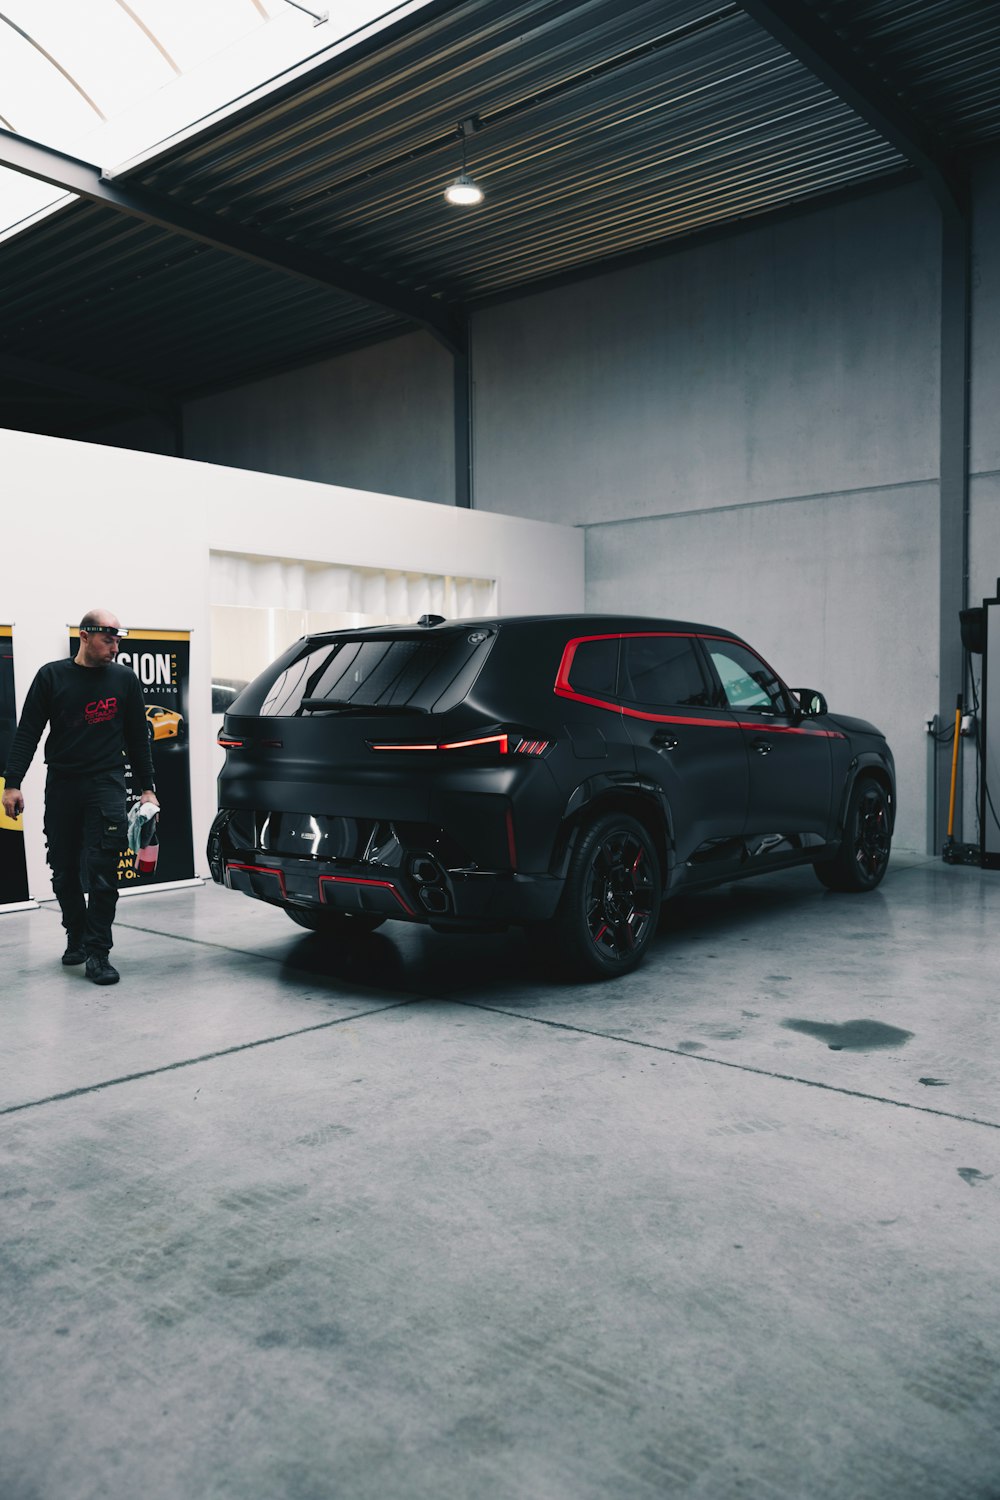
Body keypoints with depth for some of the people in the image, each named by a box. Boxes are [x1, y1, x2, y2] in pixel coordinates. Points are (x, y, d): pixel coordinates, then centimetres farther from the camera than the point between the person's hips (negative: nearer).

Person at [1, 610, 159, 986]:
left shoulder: (124, 679, 5)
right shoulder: (51, 676, 2)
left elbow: (137, 738, 11)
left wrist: (147, 788, 8)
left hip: (106, 785, -1)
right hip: (61, 785, 1)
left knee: (102, 871, -9)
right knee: (64, 871, 9)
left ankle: (97, 953, -4)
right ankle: (76, 938, 28)